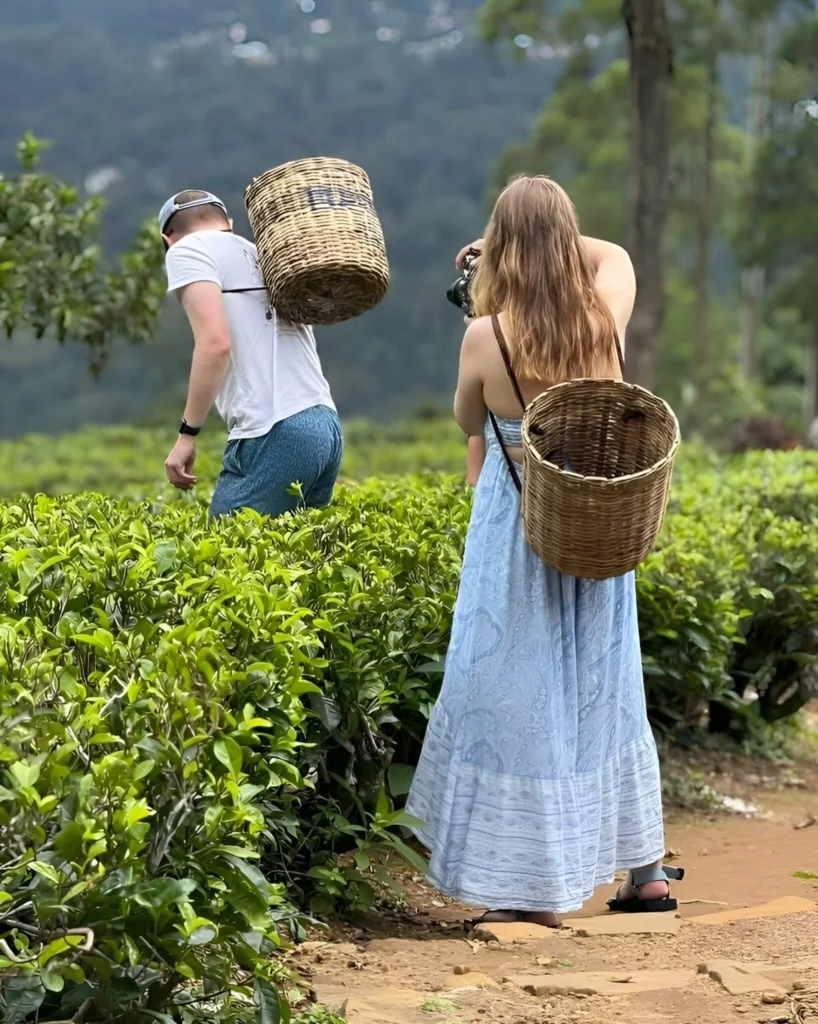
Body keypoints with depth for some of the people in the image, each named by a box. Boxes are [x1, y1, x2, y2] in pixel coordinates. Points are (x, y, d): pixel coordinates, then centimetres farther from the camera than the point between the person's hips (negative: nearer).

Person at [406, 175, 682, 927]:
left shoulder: (487, 336, -17)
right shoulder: (605, 317, -7)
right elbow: (614, 254, 18)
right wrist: (550, 237, 18)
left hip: (519, 530, -4)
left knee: (523, 695, 3)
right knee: (604, 688, 17)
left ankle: (541, 889, 6)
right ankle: (646, 867, 25)